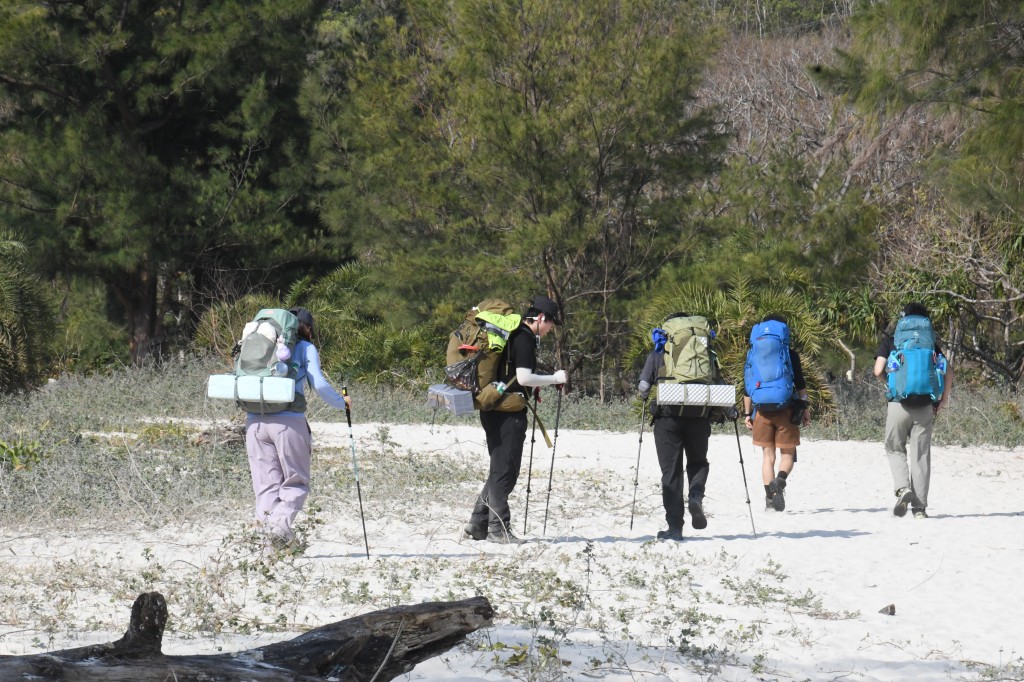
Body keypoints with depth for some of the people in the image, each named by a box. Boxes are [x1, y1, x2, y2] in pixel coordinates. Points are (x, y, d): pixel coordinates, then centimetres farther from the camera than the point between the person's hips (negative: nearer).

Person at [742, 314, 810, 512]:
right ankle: (779, 481, -25)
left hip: (762, 411, 2)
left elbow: (748, 386, 7)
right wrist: (805, 408, 5)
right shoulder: (790, 354, 0)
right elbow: (800, 384, -2)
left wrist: (747, 413, 12)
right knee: (787, 454, 5)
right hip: (786, 410, -2)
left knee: (768, 456, 9)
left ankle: (770, 497, 3)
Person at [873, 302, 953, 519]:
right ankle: (920, 506, 5)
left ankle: (902, 488, -8)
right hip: (924, 406, 1)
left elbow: (878, 371, -6)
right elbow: (948, 372, 2)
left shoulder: (890, 340, 4)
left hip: (899, 403, -1)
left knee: (895, 448, 16)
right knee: (921, 455, 6)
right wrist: (943, 399, 9)